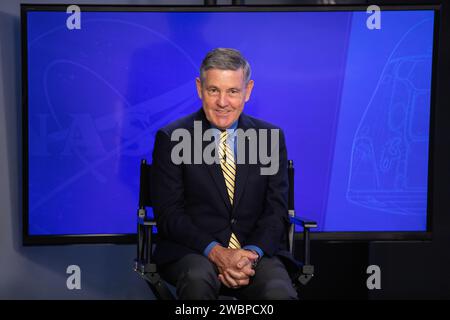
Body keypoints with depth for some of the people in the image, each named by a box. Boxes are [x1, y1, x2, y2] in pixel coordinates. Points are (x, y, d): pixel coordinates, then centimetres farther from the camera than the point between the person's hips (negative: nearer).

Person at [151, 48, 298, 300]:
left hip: (257, 251, 1)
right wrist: (216, 252, -17)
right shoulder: (171, 138, 2)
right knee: (198, 279, -34)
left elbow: (276, 210, 5)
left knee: (279, 292, -30)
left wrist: (252, 253, -14)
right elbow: (168, 213, -3)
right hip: (192, 252, 0)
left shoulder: (271, 137, 9)